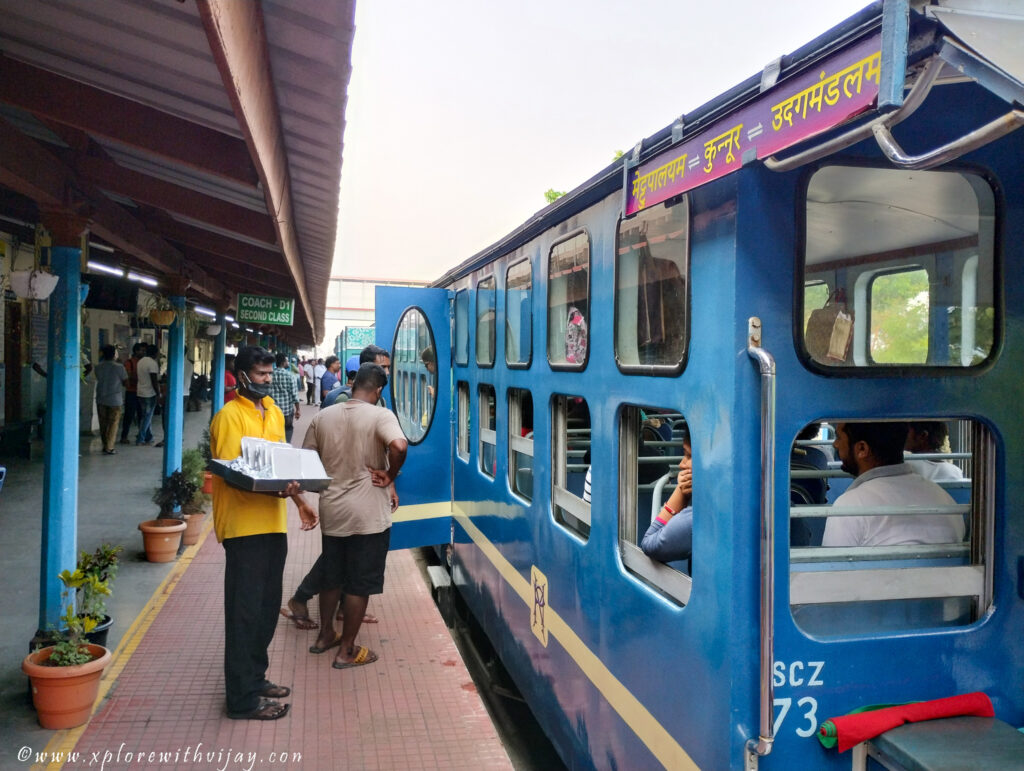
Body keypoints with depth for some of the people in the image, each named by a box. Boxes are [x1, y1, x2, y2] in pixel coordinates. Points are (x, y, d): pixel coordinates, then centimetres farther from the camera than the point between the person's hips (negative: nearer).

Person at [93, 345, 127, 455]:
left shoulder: (98, 367, 1)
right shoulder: (119, 367, -11)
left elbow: (99, 379, 15)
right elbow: (125, 381, -2)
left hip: (101, 399, 4)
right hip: (115, 399, -4)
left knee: (103, 423, 12)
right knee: (113, 423, 2)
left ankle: (105, 446, 19)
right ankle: (109, 448, -1)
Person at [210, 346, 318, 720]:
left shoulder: (273, 413, 15)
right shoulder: (230, 416, -11)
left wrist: (299, 500, 15)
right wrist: (274, 489, -29)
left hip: (273, 523, 8)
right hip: (244, 525, -8)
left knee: (266, 607, 17)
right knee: (245, 611, -1)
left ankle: (255, 678, 31)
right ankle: (243, 699, 8)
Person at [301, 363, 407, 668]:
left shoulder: (323, 417, 4)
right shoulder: (381, 415, -13)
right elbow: (399, 446, -32)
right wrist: (390, 476, -15)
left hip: (331, 512, 6)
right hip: (368, 515, -5)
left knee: (332, 577, 22)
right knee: (360, 584, 7)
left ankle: (325, 635, 37)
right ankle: (347, 651, 15)